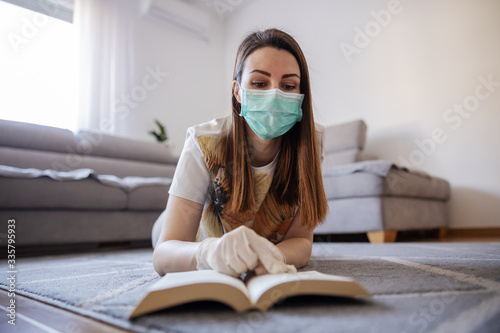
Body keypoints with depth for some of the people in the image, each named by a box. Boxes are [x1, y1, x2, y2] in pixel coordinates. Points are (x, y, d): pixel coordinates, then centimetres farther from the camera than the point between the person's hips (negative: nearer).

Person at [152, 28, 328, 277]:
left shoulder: (309, 141, -32)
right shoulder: (205, 144, -38)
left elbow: (301, 240, -31)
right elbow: (163, 253, -41)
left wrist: (273, 256, -55)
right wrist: (211, 252, -65)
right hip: (207, 236, -1)